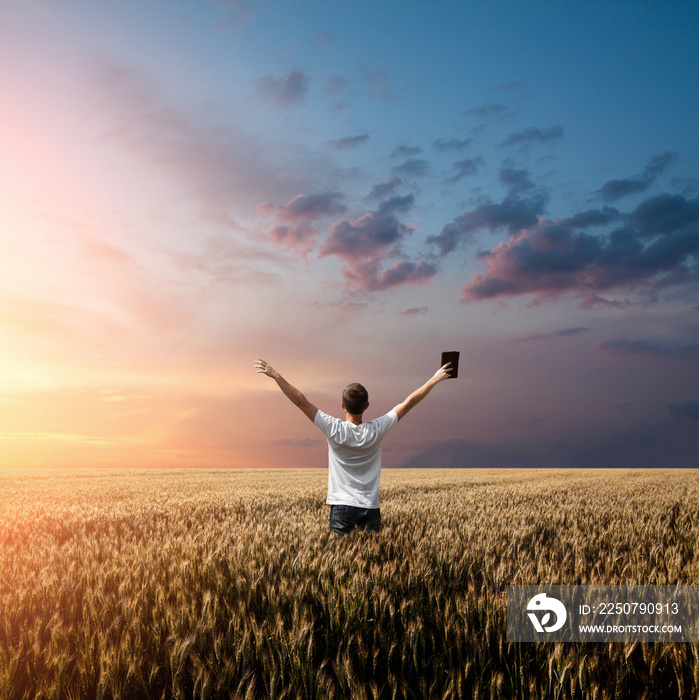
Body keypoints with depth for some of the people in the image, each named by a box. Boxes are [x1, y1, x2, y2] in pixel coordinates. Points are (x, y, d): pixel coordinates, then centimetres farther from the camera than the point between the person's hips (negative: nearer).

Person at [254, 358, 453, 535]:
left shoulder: (334, 429, -12)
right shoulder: (377, 430, -7)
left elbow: (301, 401, -10)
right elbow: (409, 403, 0)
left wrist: (276, 376, -6)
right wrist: (435, 379, 8)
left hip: (341, 506, -1)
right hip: (371, 507, 2)